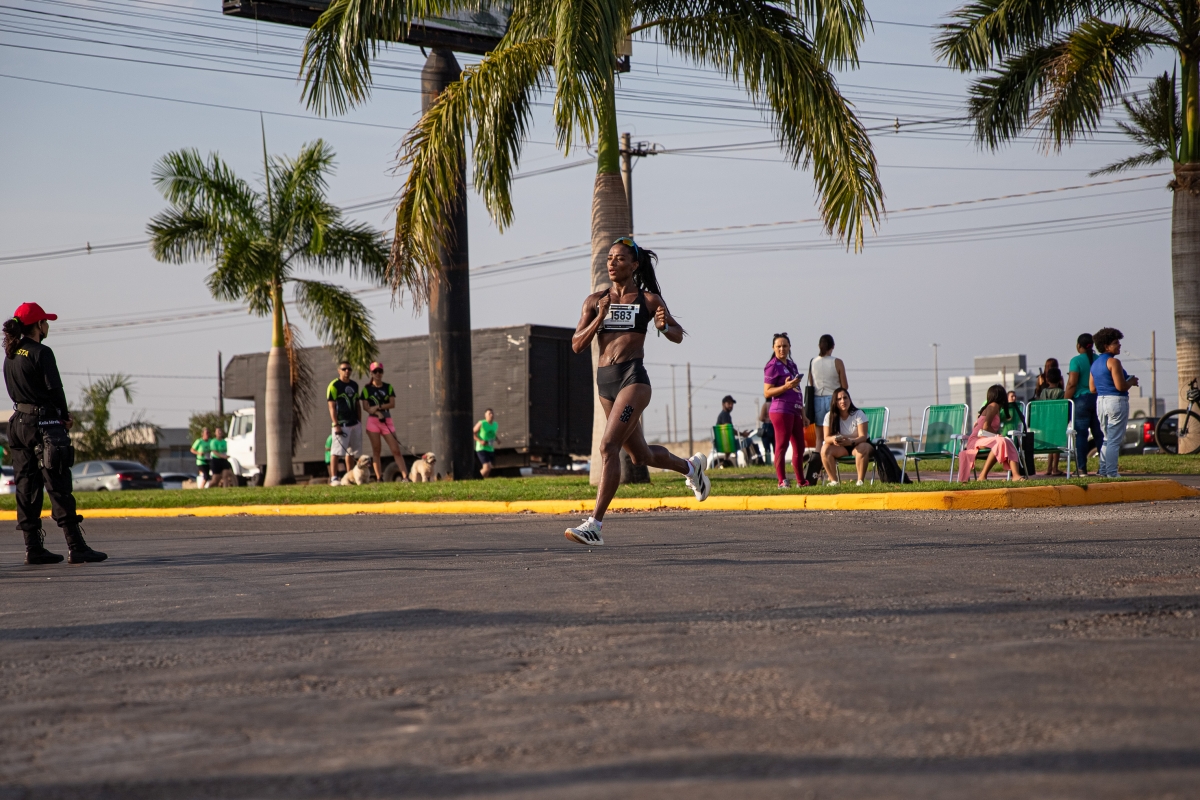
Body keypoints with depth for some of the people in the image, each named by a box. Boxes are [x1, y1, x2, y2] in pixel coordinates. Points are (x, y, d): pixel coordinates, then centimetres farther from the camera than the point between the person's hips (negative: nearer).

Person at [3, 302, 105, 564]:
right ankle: (76, 548, -9)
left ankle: (33, 548, 9)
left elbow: (15, 391, 14)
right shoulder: (41, 353, -12)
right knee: (58, 487, -8)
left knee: (27, 488, 8)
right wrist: (65, 417, 4)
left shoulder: (11, 355, 12)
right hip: (44, 424, -8)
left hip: (19, 422, 8)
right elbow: (55, 389, -15)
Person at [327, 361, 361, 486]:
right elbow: (332, 406, -12)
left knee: (352, 452, 11)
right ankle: (333, 478, -9)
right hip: (341, 424, -7)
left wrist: (359, 421, 15)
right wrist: (335, 425, -18)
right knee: (337, 451, -11)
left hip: (354, 423, 7)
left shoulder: (354, 385, 13)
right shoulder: (334, 386, -8)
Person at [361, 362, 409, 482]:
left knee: (396, 450, -6)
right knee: (376, 450, 0)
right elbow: (365, 407, -5)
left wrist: (378, 407, -14)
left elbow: (392, 404, -1)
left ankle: (405, 476, -12)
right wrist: (378, 413, -19)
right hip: (373, 421, -1)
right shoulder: (367, 388, 4)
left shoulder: (388, 387, 10)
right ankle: (379, 478, 3)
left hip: (387, 420, 1)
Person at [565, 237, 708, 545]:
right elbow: (577, 345, 3)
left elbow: (678, 336, 10)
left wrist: (664, 326, -12)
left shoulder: (648, 299, 2)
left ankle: (594, 525, -20)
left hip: (633, 377, -6)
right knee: (640, 454, 19)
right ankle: (691, 466, 49)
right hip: (605, 380, 6)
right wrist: (599, 318, -11)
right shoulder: (595, 300, 9)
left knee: (609, 446, -19)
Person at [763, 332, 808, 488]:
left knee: (799, 447, 11)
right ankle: (782, 481, -10)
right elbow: (767, 392, -11)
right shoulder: (772, 366, -5)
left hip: (795, 411, 8)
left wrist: (803, 415, 22)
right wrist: (786, 387, -24)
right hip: (781, 410, -8)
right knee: (781, 446, -9)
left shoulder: (792, 365, 19)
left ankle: (801, 481, 19)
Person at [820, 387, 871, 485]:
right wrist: (833, 439, -38)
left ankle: (860, 481, -32)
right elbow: (826, 438, -12)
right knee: (825, 449, -26)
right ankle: (833, 480, -23)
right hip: (841, 446, 2)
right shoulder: (829, 416, -8)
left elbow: (863, 436, -22)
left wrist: (851, 442, -45)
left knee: (863, 448, -37)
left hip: (859, 444, -2)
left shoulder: (858, 414, -15)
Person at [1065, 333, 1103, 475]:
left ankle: (1082, 468, -3)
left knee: (1081, 435, -1)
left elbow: (1072, 384, -13)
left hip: (1081, 400, -5)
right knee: (1099, 434, 8)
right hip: (1098, 399, 5)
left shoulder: (1076, 361, -8)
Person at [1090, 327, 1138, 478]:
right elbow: (1120, 386, -20)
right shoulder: (1113, 362, -14)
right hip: (1116, 401, -8)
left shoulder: (1095, 363, 12)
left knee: (1107, 438, 18)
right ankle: (1111, 472, -5)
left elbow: (1092, 388, 14)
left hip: (1100, 402, 8)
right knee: (1115, 440, -4)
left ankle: (1102, 470, 17)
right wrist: (1132, 381, -1)